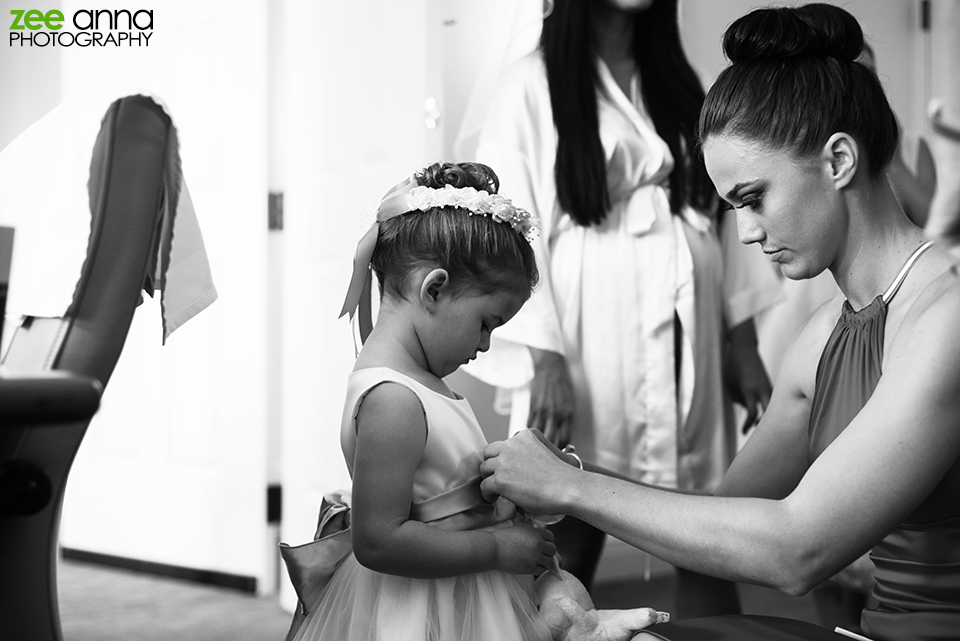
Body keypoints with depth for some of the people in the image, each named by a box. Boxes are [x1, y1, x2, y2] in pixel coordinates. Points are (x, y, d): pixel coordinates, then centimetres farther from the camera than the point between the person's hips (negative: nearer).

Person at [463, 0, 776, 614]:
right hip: (589, 348, -5)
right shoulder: (532, 85, -3)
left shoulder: (679, 81, 15)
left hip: (688, 347, 5)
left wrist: (744, 343, 9)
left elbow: (722, 210, 14)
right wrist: (543, 357, -15)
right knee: (570, 547, 1)